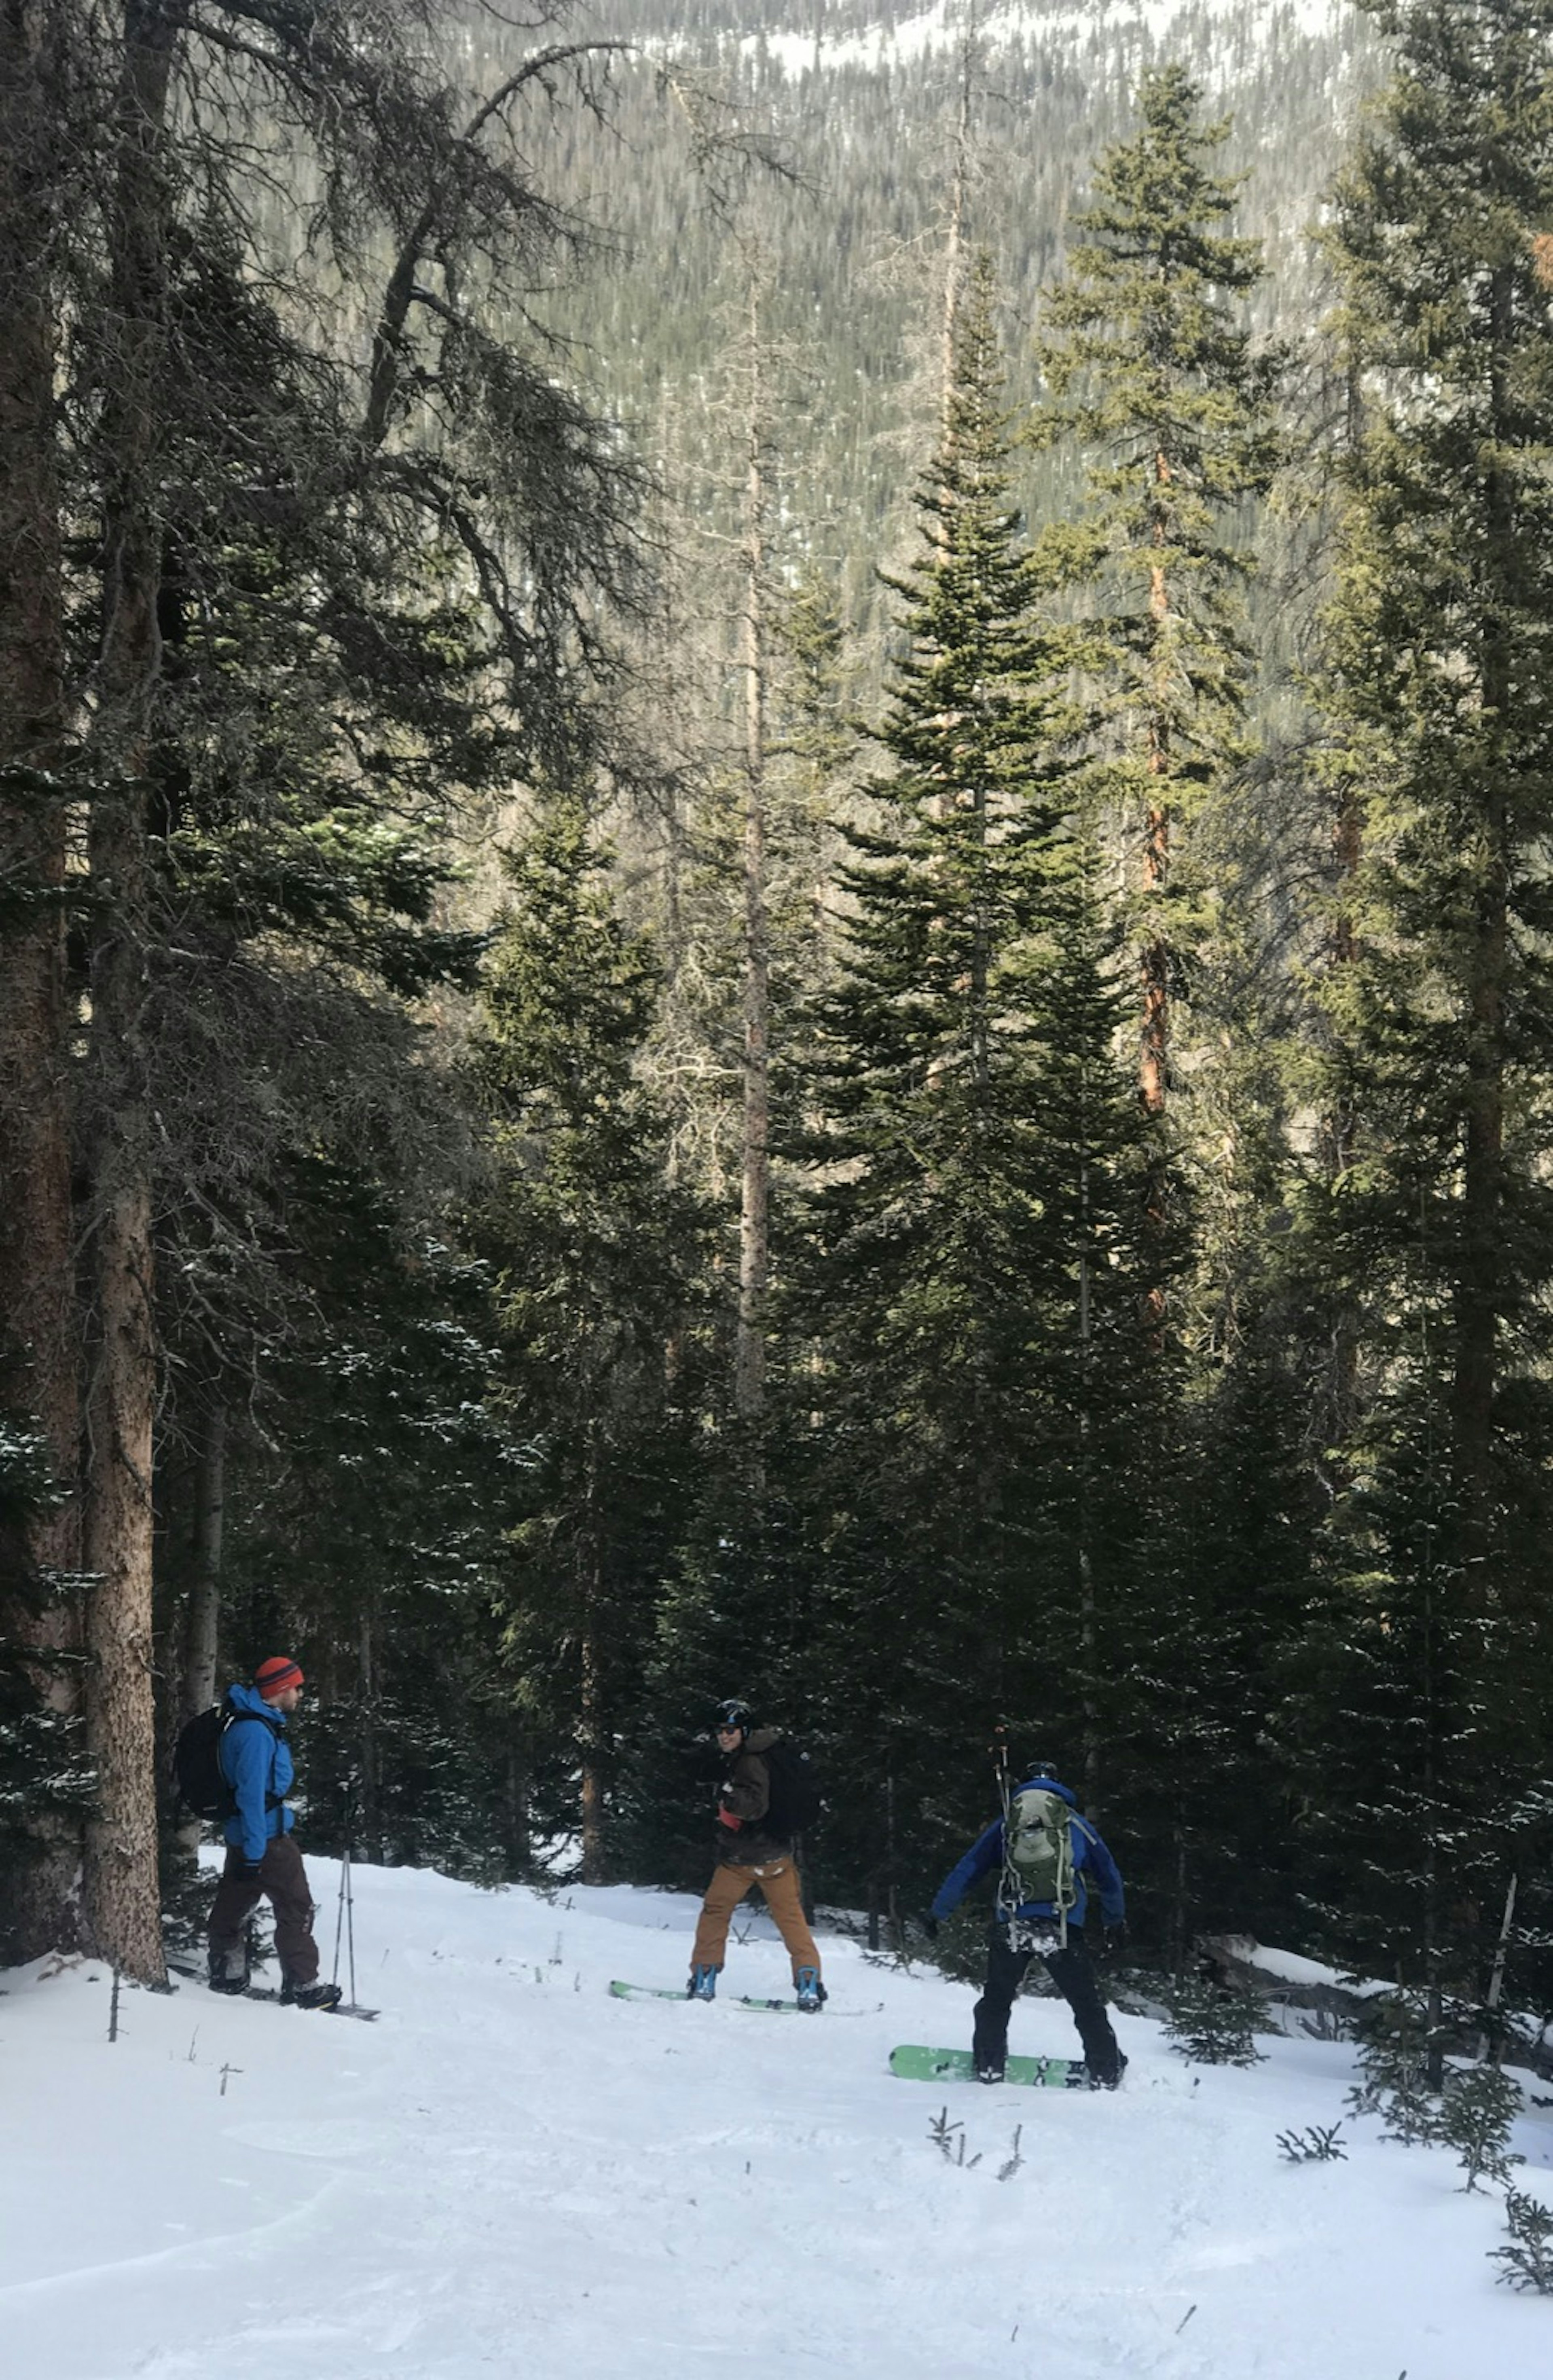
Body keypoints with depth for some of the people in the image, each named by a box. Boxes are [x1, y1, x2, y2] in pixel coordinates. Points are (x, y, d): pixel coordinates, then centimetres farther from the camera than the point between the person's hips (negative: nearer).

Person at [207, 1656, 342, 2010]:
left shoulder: (259, 1723, 11)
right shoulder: (256, 1732, -22)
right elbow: (252, 1795, -25)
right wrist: (253, 1854, -25)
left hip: (244, 1835, 10)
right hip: (265, 1838, -10)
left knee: (234, 1906, 16)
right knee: (297, 1909, -1)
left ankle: (227, 1976, 25)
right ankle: (302, 1986, 5)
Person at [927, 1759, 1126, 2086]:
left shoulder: (1007, 1823, 18)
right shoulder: (1078, 1824, 19)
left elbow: (967, 1870, 15)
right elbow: (1109, 1877, 28)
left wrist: (937, 1912, 22)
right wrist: (1115, 1918, 44)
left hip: (1011, 1925, 0)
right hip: (1062, 1929, 0)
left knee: (996, 2000, 17)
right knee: (1087, 2004, 10)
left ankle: (989, 2065, 10)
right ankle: (1106, 2072, 9)